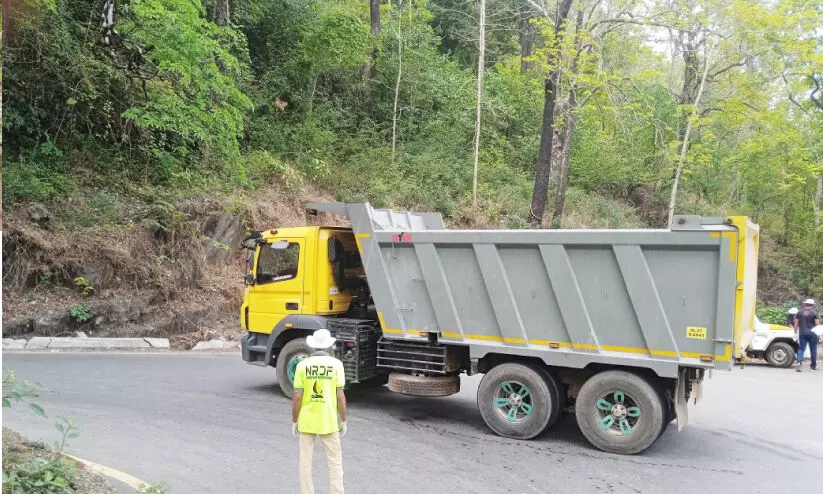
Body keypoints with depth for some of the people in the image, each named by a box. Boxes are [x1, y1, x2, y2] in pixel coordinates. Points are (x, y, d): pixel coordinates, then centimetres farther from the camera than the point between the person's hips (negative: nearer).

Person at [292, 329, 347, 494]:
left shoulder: (302, 365, -6)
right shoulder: (336, 364, -8)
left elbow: (297, 397, -7)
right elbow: (340, 396, -9)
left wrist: (294, 422, 6)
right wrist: (343, 421, 2)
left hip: (306, 421, 1)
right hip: (328, 422, -1)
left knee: (306, 463, 13)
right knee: (335, 463, 12)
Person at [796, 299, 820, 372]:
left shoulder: (800, 312, 7)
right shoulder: (814, 313, -1)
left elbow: (796, 323, 7)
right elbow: (817, 324, -7)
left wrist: (796, 332, 13)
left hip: (802, 333, 1)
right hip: (812, 333, -1)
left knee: (801, 349, 0)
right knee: (813, 349, 9)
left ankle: (799, 362, -21)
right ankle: (814, 366, 18)